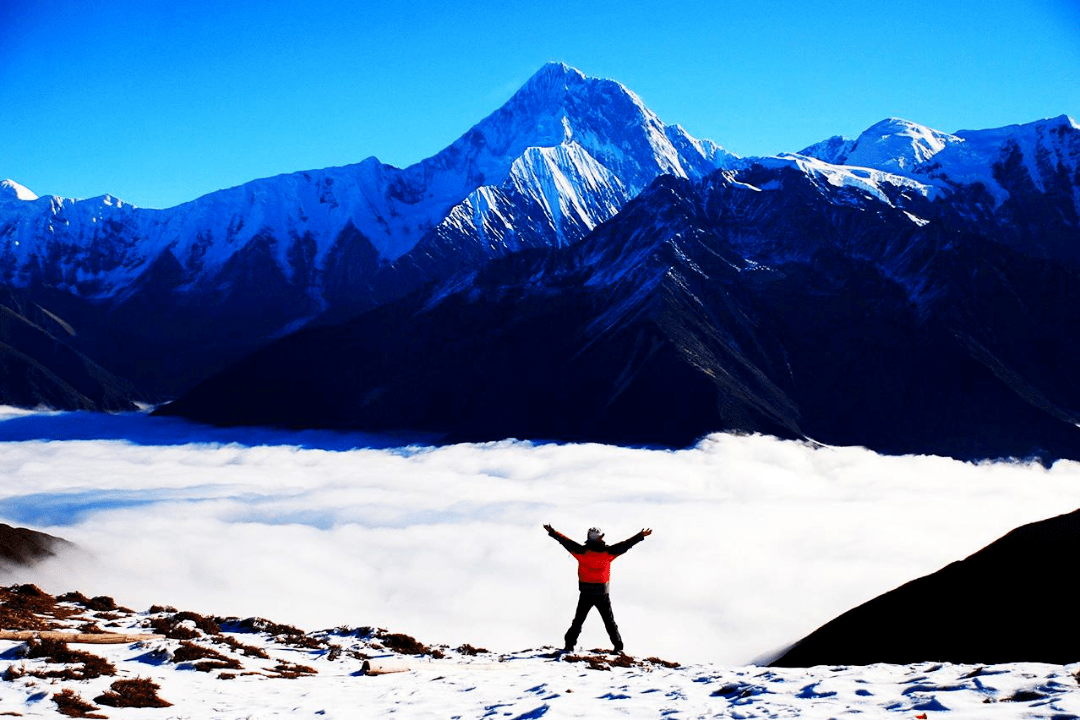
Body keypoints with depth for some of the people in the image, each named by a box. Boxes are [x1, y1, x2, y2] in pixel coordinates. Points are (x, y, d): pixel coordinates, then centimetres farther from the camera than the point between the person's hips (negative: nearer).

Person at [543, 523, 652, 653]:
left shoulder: (582, 551, -9)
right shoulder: (607, 552, -7)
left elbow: (567, 542, -5)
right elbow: (625, 545, -1)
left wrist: (552, 532, 5)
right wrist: (641, 536, 6)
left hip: (586, 594, 0)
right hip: (602, 594, 0)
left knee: (578, 621, 11)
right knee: (610, 622, 11)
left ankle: (570, 644, 7)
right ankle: (618, 646, 8)